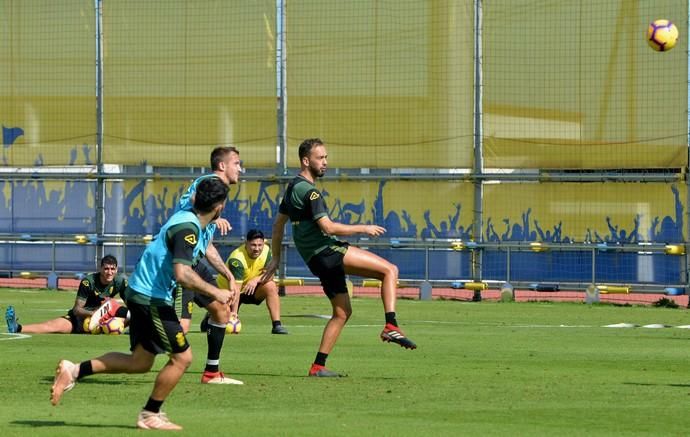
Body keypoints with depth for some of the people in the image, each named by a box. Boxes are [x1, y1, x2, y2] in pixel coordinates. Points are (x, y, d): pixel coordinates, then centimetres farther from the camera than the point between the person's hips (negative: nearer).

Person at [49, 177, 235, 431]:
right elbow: (182, 274, -31)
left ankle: (75, 371, 12)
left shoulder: (192, 222, 9)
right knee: (181, 357, -2)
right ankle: (150, 415, 7)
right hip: (152, 298, -10)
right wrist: (214, 292, -23)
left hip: (141, 293, 10)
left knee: (140, 362, 15)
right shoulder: (188, 228, -22)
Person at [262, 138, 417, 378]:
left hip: (317, 259, 10)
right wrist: (363, 229, -12)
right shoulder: (308, 190, -13)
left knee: (342, 312, 16)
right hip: (326, 251, -10)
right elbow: (327, 227, -21)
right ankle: (391, 326, -25)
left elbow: (278, 224, 25)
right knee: (390, 270, -14)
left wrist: (276, 259, 31)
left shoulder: (293, 188, 17)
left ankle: (318, 366, 13)